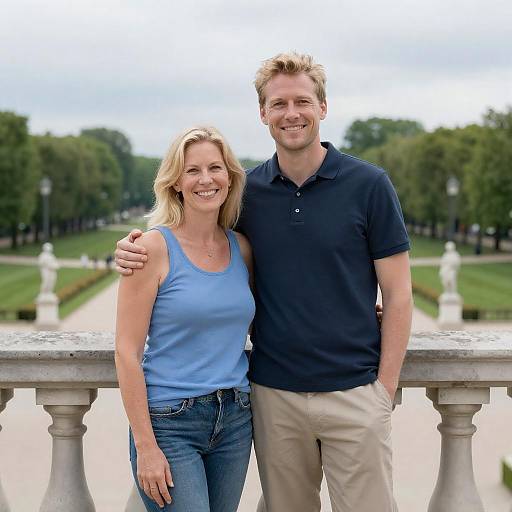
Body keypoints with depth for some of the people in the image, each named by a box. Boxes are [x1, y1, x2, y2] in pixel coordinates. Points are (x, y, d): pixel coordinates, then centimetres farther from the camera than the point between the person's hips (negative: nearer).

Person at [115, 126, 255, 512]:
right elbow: (127, 352, -11)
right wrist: (146, 446, -14)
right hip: (169, 422, -5)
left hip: (235, 421, 5)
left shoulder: (242, 248, 6)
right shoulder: (154, 246, -9)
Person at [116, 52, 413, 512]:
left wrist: (385, 387, -8)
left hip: (353, 393, -2)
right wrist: (136, 250, -5)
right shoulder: (247, 191, 4)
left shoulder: (369, 185, -4)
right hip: (273, 395, 3)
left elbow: (397, 294, -2)